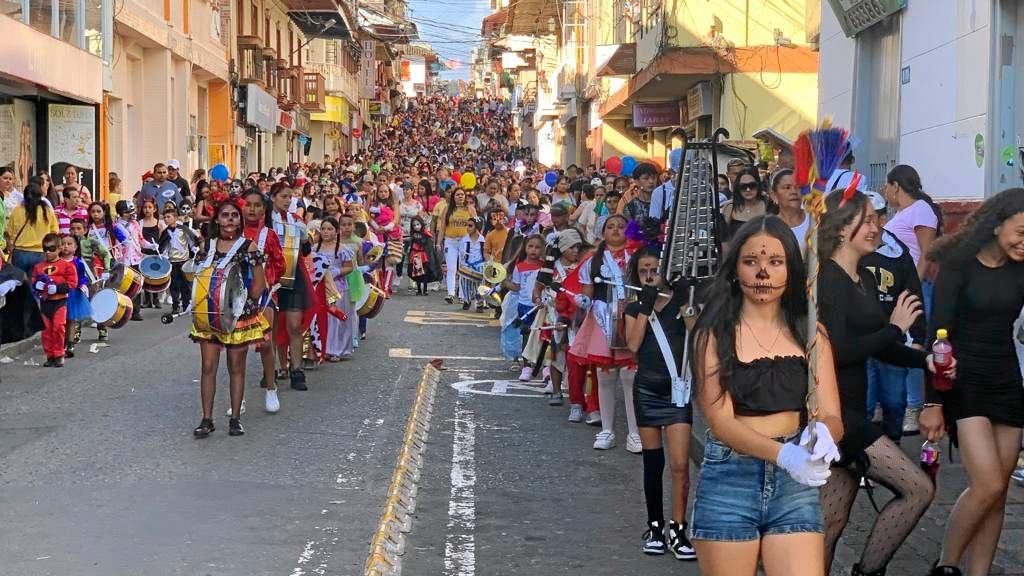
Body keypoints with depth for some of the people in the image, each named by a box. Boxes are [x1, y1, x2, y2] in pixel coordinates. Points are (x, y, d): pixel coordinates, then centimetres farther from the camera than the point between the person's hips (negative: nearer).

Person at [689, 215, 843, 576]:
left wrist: (824, 434, -25)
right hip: (728, 480, -2)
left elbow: (832, 417, 0)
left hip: (794, 483, 2)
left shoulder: (810, 335, 7)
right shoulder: (714, 334, -3)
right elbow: (721, 421, -11)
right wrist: (784, 455, -28)